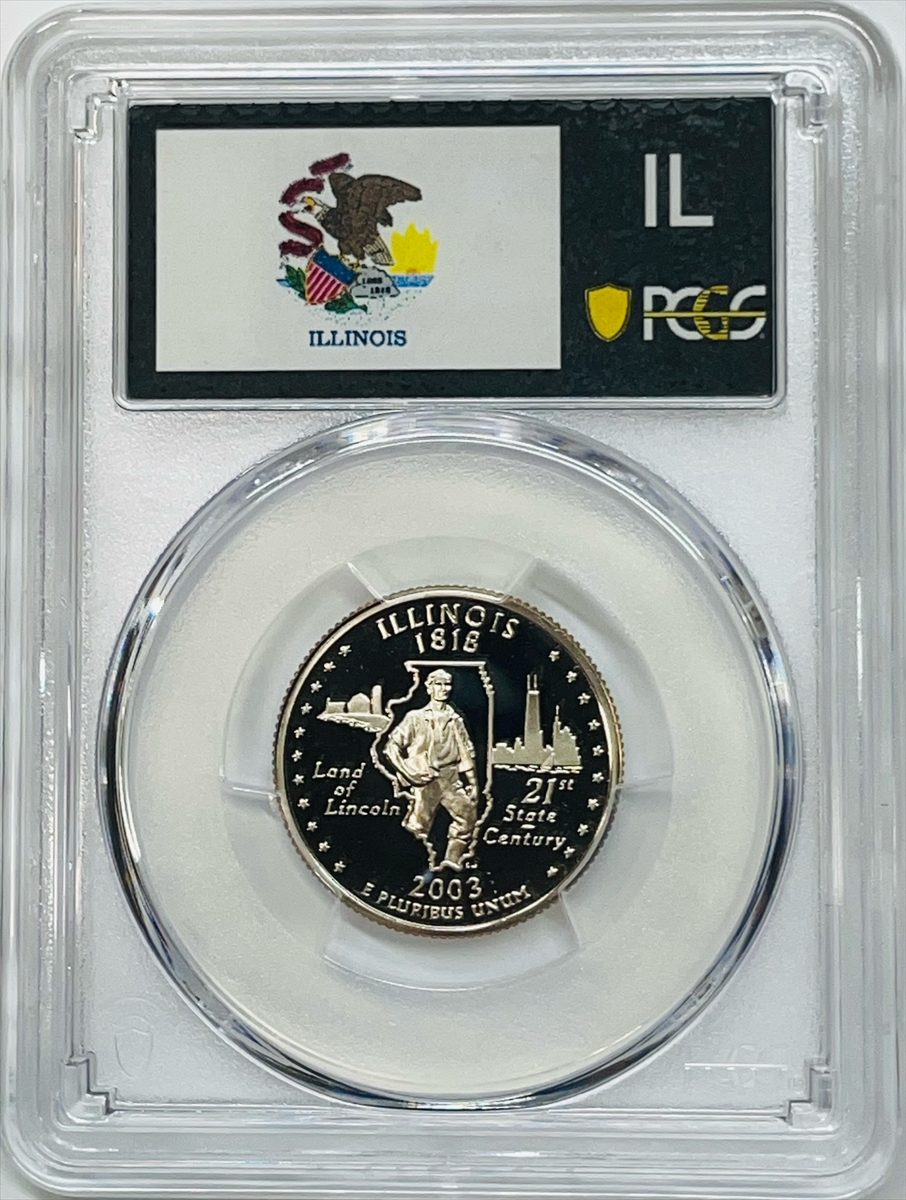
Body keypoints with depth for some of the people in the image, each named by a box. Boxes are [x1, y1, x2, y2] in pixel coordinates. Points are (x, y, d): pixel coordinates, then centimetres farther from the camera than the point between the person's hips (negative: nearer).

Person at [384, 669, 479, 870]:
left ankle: (453, 857, -3)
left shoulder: (455, 720, 12)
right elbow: (392, 746, -1)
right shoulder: (415, 718, 1)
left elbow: (466, 753, 15)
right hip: (426, 780, -3)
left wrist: (472, 783, 10)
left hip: (450, 778, 3)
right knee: (419, 826, -5)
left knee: (467, 812, -11)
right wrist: (408, 772, -10)